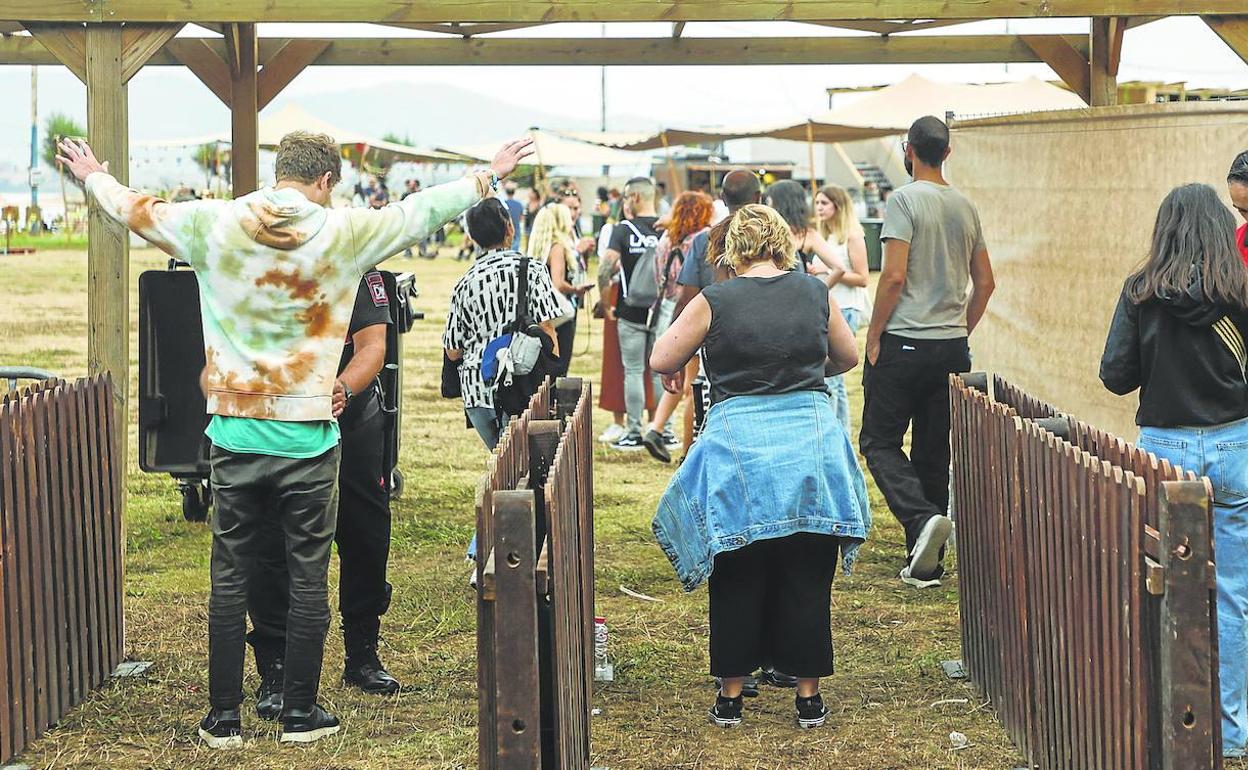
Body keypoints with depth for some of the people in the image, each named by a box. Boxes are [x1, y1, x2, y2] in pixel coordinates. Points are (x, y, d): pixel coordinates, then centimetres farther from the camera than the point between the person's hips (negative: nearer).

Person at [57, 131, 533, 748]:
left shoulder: (214, 226, -2)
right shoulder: (344, 232, -6)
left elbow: (130, 208, 13)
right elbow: (424, 210, 5)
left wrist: (91, 175, 33)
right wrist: (491, 177, 21)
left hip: (234, 436, 2)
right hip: (308, 437, -2)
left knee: (229, 578, 8)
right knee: (308, 578, 9)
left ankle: (224, 719, 13)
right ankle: (300, 713, 16)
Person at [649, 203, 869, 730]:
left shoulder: (715, 301, -4)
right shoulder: (815, 294, 4)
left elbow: (661, 362, 4)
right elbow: (849, 357, 20)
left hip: (739, 449, -2)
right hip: (812, 446, 2)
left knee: (738, 582, 9)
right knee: (807, 578, 10)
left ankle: (731, 694, 16)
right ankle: (808, 695, 16)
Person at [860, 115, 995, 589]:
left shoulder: (905, 200, -10)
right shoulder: (966, 207, 11)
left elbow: (894, 276, -16)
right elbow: (984, 282, 15)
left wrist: (873, 336, -8)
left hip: (903, 342, -6)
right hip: (952, 346, 6)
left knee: (879, 441, 3)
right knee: (933, 453, 10)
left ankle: (922, 518, -21)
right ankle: (925, 566, 11)